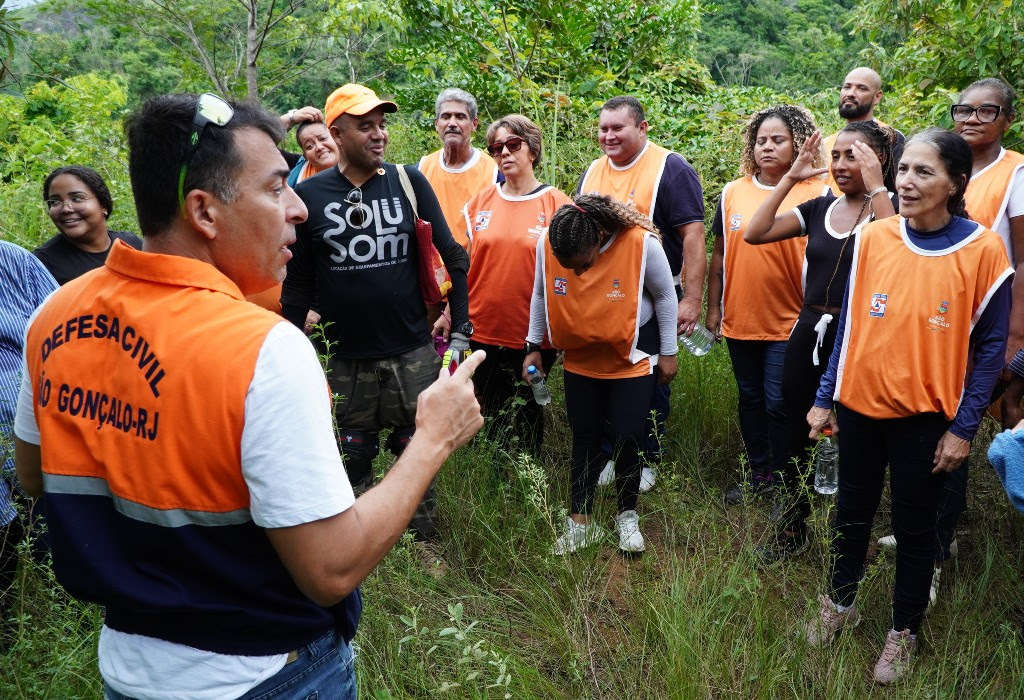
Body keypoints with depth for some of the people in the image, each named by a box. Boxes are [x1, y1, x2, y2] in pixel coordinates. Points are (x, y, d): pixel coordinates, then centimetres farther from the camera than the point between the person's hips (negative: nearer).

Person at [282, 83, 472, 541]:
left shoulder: (409, 182, 0)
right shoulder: (309, 194, 0)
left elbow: (450, 257, 3)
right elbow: (298, 280, 6)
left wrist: (460, 329, 0)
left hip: (413, 353, 0)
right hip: (345, 360, 0)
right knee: (353, 461, 12)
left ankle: (422, 544, 28)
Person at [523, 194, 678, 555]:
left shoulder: (641, 242, -27)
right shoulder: (547, 245, -19)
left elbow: (665, 296, -11)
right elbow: (541, 295, 0)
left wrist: (668, 352, -4)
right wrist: (533, 347, 3)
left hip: (633, 354, -3)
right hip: (580, 357, 3)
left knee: (627, 436, -3)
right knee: (585, 436, 9)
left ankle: (627, 517, 20)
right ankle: (579, 523, 20)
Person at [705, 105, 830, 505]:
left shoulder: (815, 194, -6)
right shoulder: (733, 193, 4)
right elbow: (719, 254, 9)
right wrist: (713, 308, 9)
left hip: (789, 322, -4)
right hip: (739, 319, 4)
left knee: (779, 404, 0)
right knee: (750, 399, 16)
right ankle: (758, 472, 32)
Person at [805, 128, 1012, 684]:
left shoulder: (982, 249, -11)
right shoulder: (873, 237, -4)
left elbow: (989, 346, -6)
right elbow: (848, 322, 5)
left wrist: (963, 427, -8)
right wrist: (825, 398, 5)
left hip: (926, 416, -2)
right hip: (860, 405, 3)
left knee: (914, 526, 12)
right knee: (852, 512, 18)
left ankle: (904, 632, 32)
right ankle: (839, 603, 40)